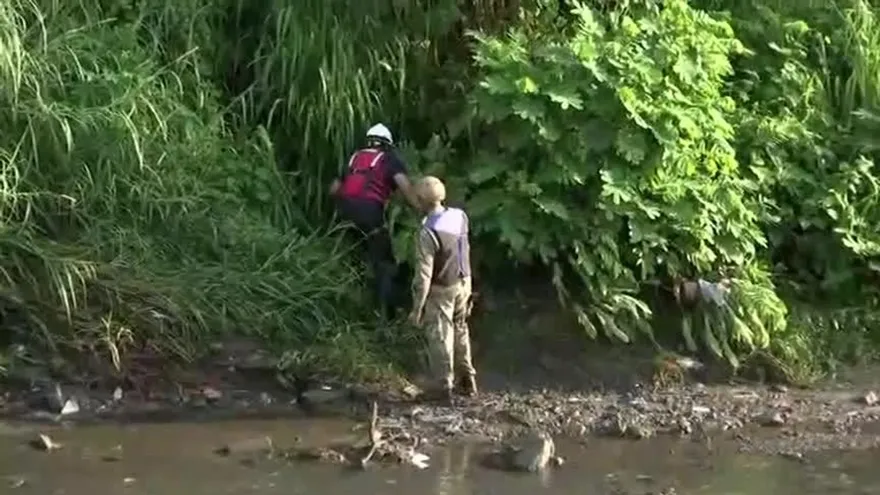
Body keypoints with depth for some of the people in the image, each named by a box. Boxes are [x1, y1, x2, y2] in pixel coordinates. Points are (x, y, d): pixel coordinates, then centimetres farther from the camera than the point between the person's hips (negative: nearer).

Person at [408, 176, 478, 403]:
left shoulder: (428, 232, -28)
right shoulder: (460, 216, -10)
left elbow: (423, 275, -24)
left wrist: (417, 308, -16)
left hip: (441, 290, -6)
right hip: (463, 282, 6)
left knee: (439, 338, 9)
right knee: (460, 331, 22)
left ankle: (444, 387, 19)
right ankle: (467, 380, 32)